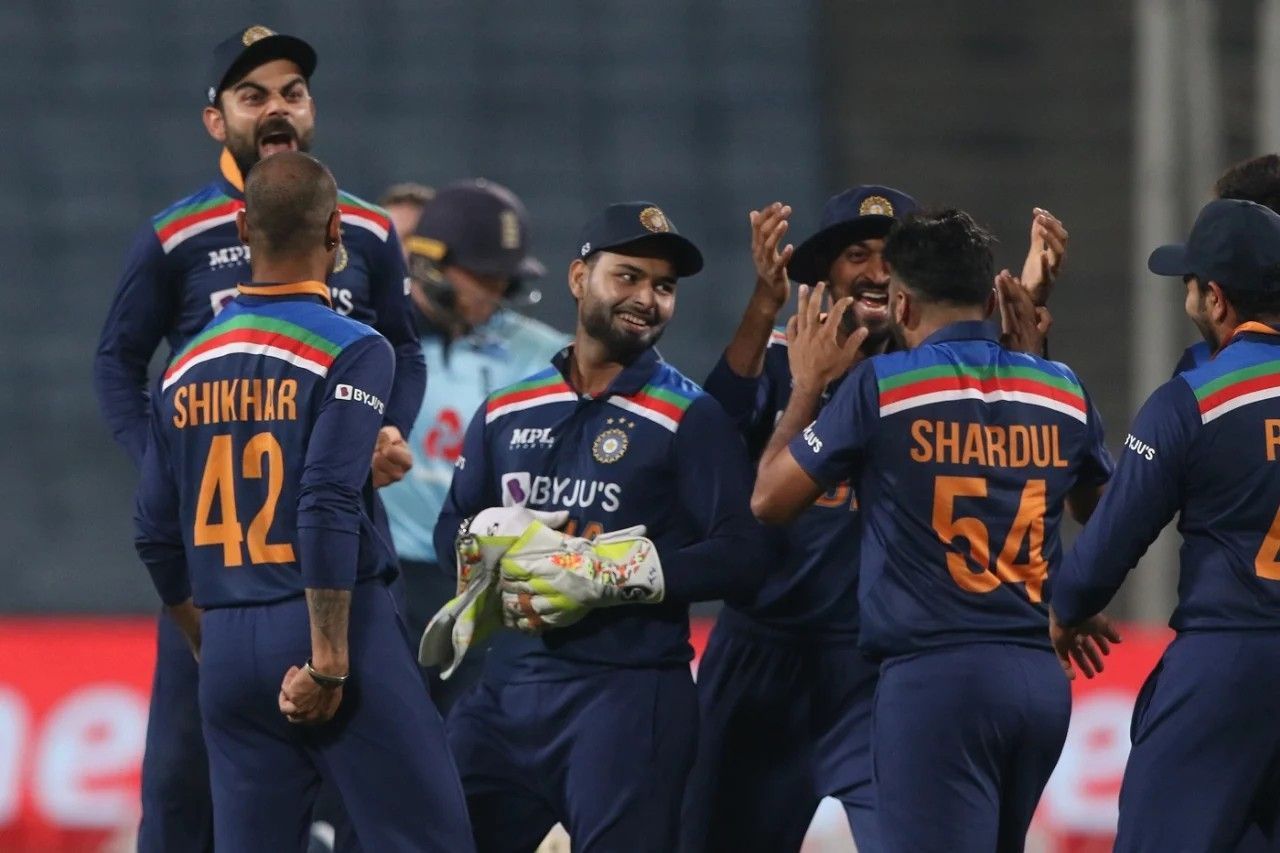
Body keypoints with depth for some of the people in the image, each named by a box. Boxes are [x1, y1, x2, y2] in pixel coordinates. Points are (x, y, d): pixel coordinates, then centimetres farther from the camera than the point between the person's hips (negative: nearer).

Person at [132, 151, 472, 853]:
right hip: (333, 627, -6)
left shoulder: (186, 367, 11)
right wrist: (328, 660, -17)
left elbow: (156, 537, 14)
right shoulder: (349, 350, -7)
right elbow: (328, 509, -17)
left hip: (228, 648, 6)